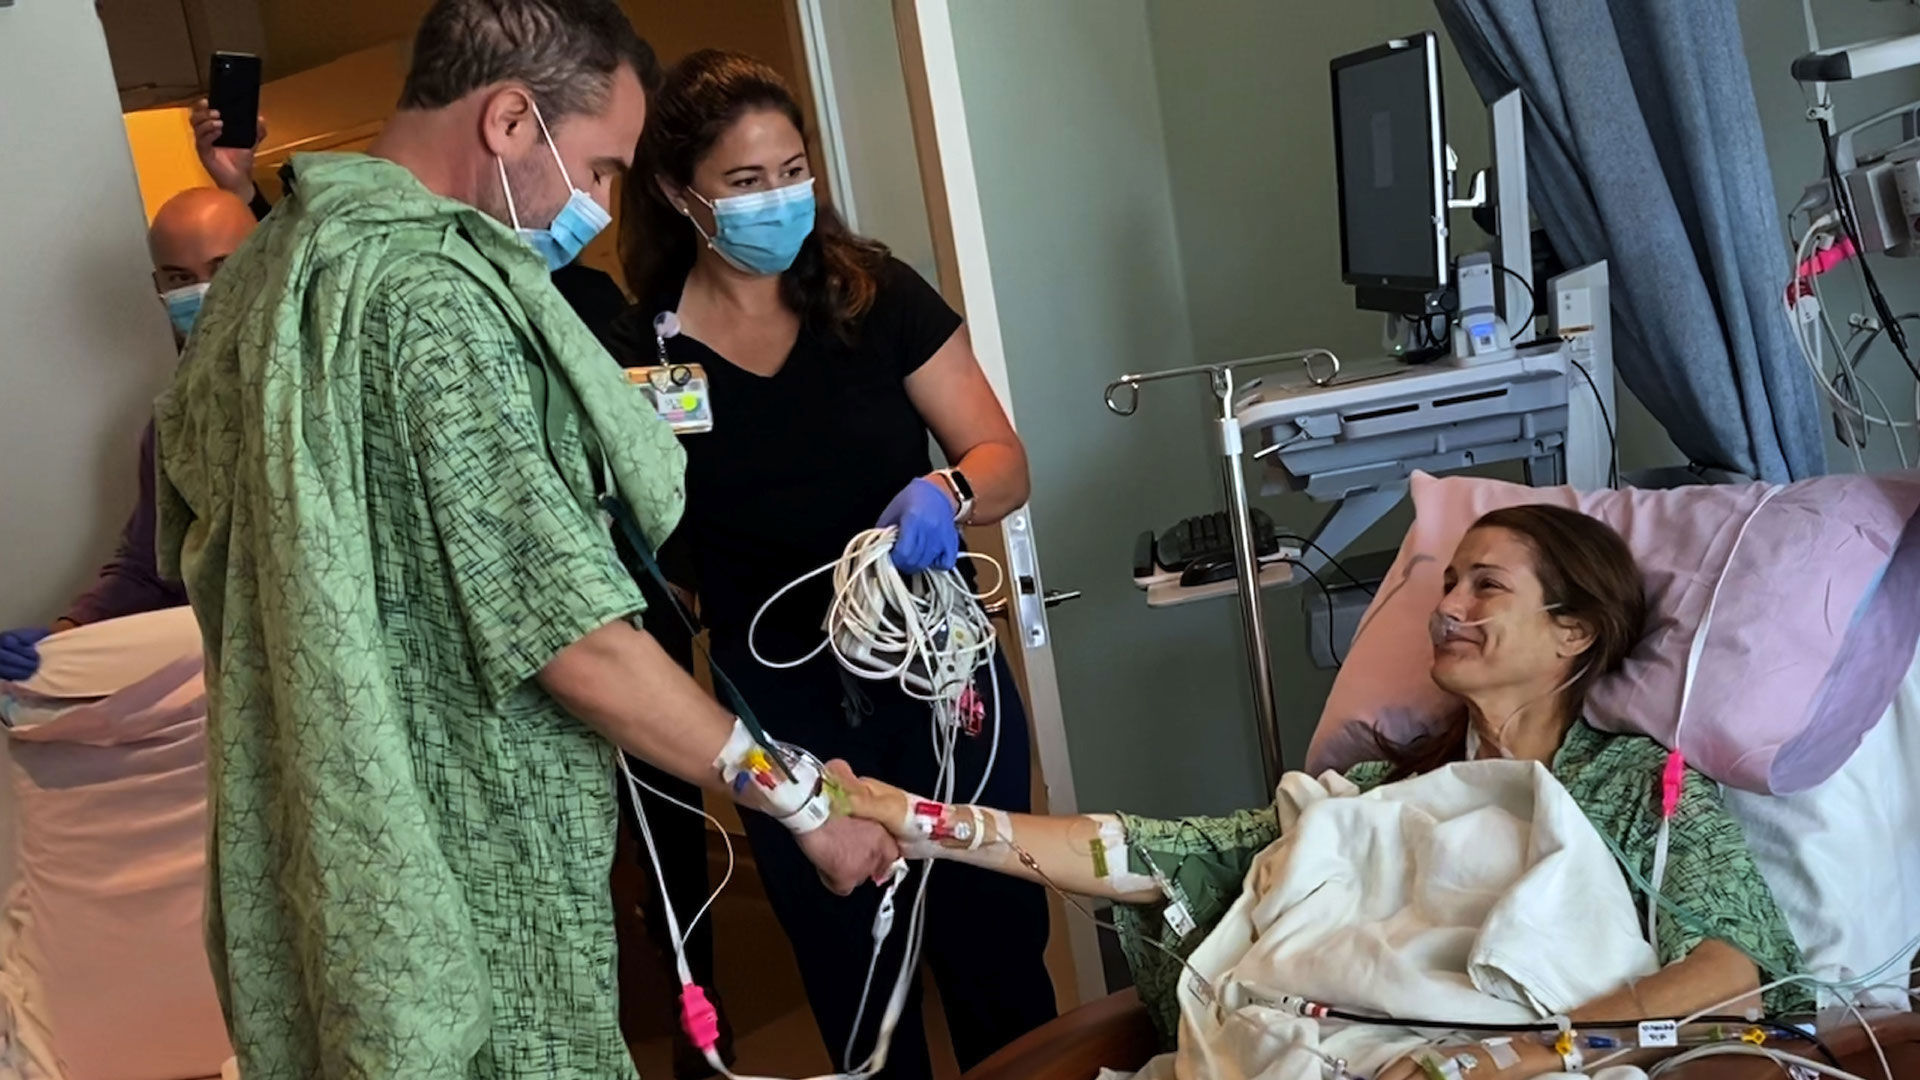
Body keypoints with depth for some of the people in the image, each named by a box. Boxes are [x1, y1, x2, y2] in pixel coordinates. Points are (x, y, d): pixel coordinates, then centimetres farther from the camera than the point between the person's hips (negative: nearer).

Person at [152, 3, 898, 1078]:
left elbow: (194, 538, 18)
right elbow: (573, 636, -25)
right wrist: (800, 795, -16)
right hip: (476, 872, -9)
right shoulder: (430, 293, -23)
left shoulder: (273, 264, 7)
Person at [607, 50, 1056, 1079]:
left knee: (999, 957, 11)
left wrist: (947, 492, -26)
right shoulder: (642, 351, -4)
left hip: (939, 684, 0)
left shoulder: (877, 296, -5)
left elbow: (1002, 459, -5)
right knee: (856, 991, 17)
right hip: (788, 718, 1)